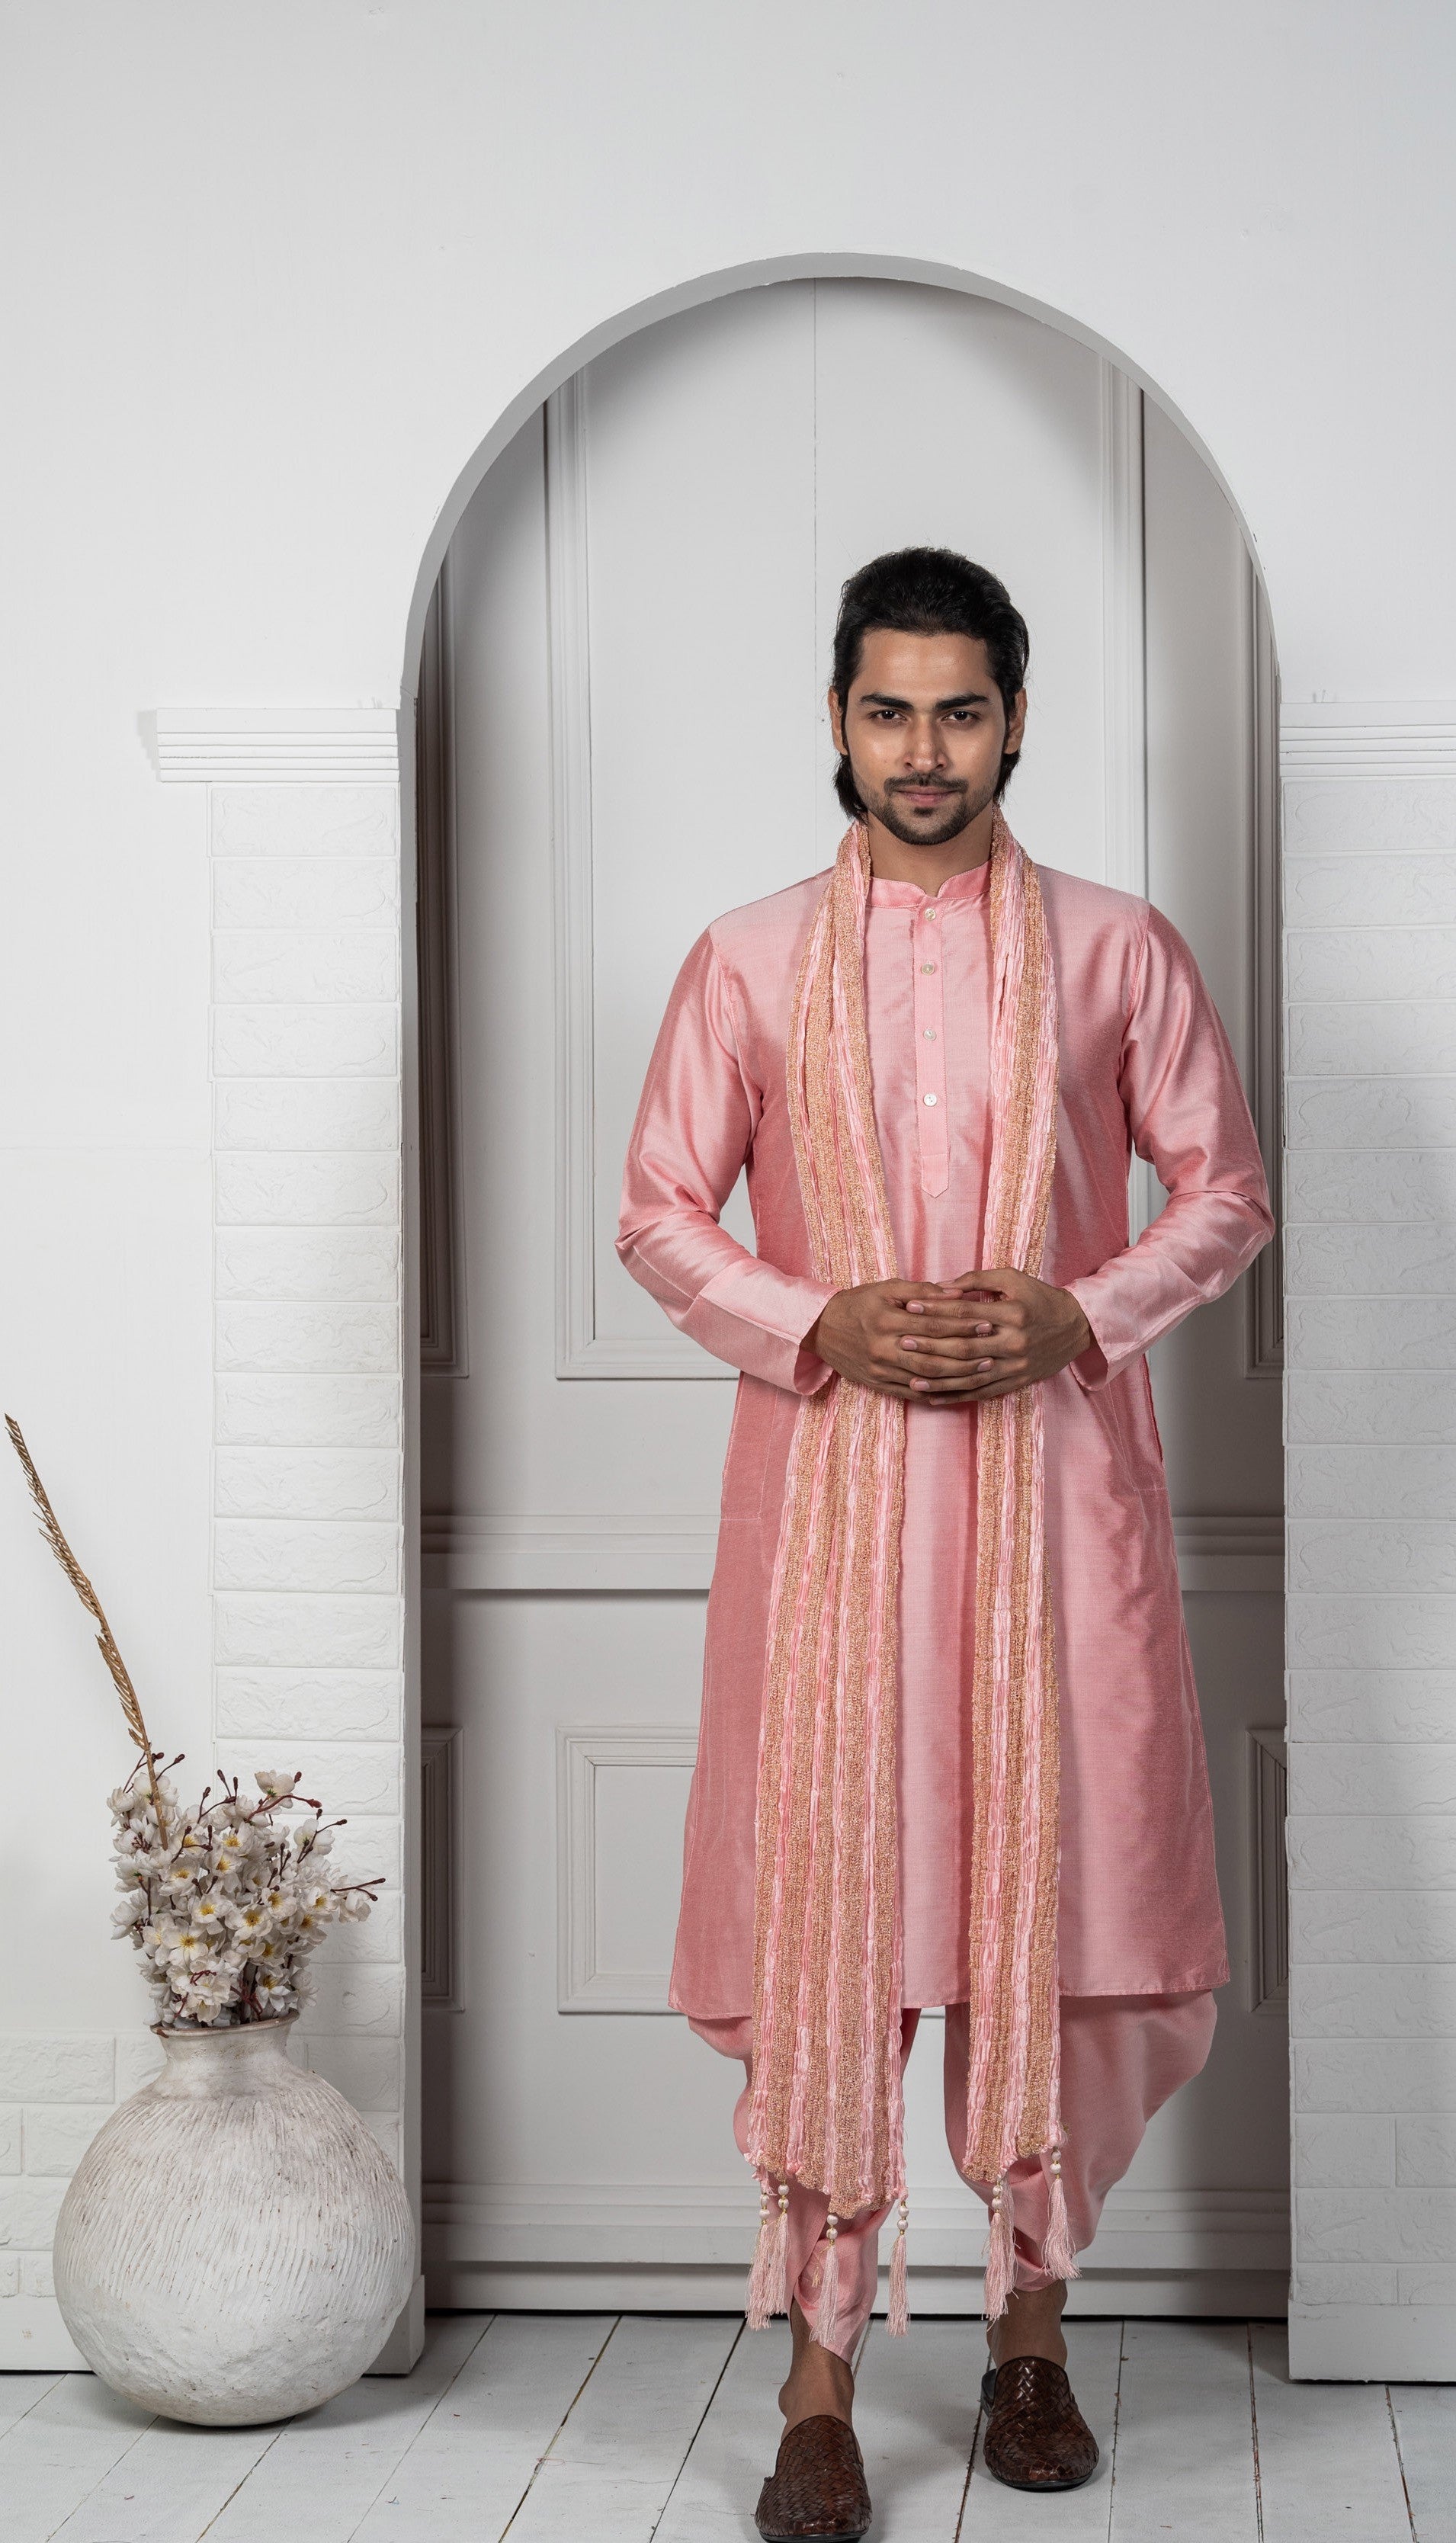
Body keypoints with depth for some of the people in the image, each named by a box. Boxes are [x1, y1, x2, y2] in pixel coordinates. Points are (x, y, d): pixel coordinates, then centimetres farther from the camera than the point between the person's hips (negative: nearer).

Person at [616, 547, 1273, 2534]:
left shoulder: (1119, 952, 4)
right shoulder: (749, 962, 5)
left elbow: (1226, 1194, 7)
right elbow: (660, 1212, 7)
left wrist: (1081, 1318, -9)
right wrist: (819, 1328, -10)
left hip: (1054, 1474, 1)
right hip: (831, 1476, 0)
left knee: (1056, 1883, 3)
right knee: (824, 1910, -2)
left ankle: (1033, 2328, 21)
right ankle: (821, 2382, 5)